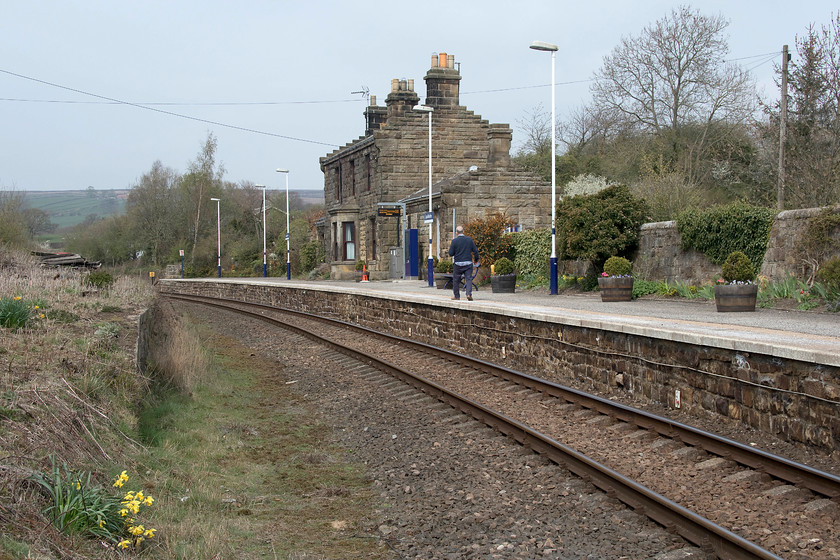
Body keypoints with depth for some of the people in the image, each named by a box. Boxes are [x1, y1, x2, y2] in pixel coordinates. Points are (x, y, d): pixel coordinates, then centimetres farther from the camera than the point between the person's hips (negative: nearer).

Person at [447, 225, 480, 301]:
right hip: (468, 263, 1)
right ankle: (469, 293, -16)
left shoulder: (454, 241, -7)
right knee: (469, 279, 2)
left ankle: (456, 295, 19)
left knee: (456, 280, 12)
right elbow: (475, 251, 2)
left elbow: (451, 253, -7)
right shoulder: (469, 239, 1)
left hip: (458, 263, -1)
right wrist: (476, 259, 17)